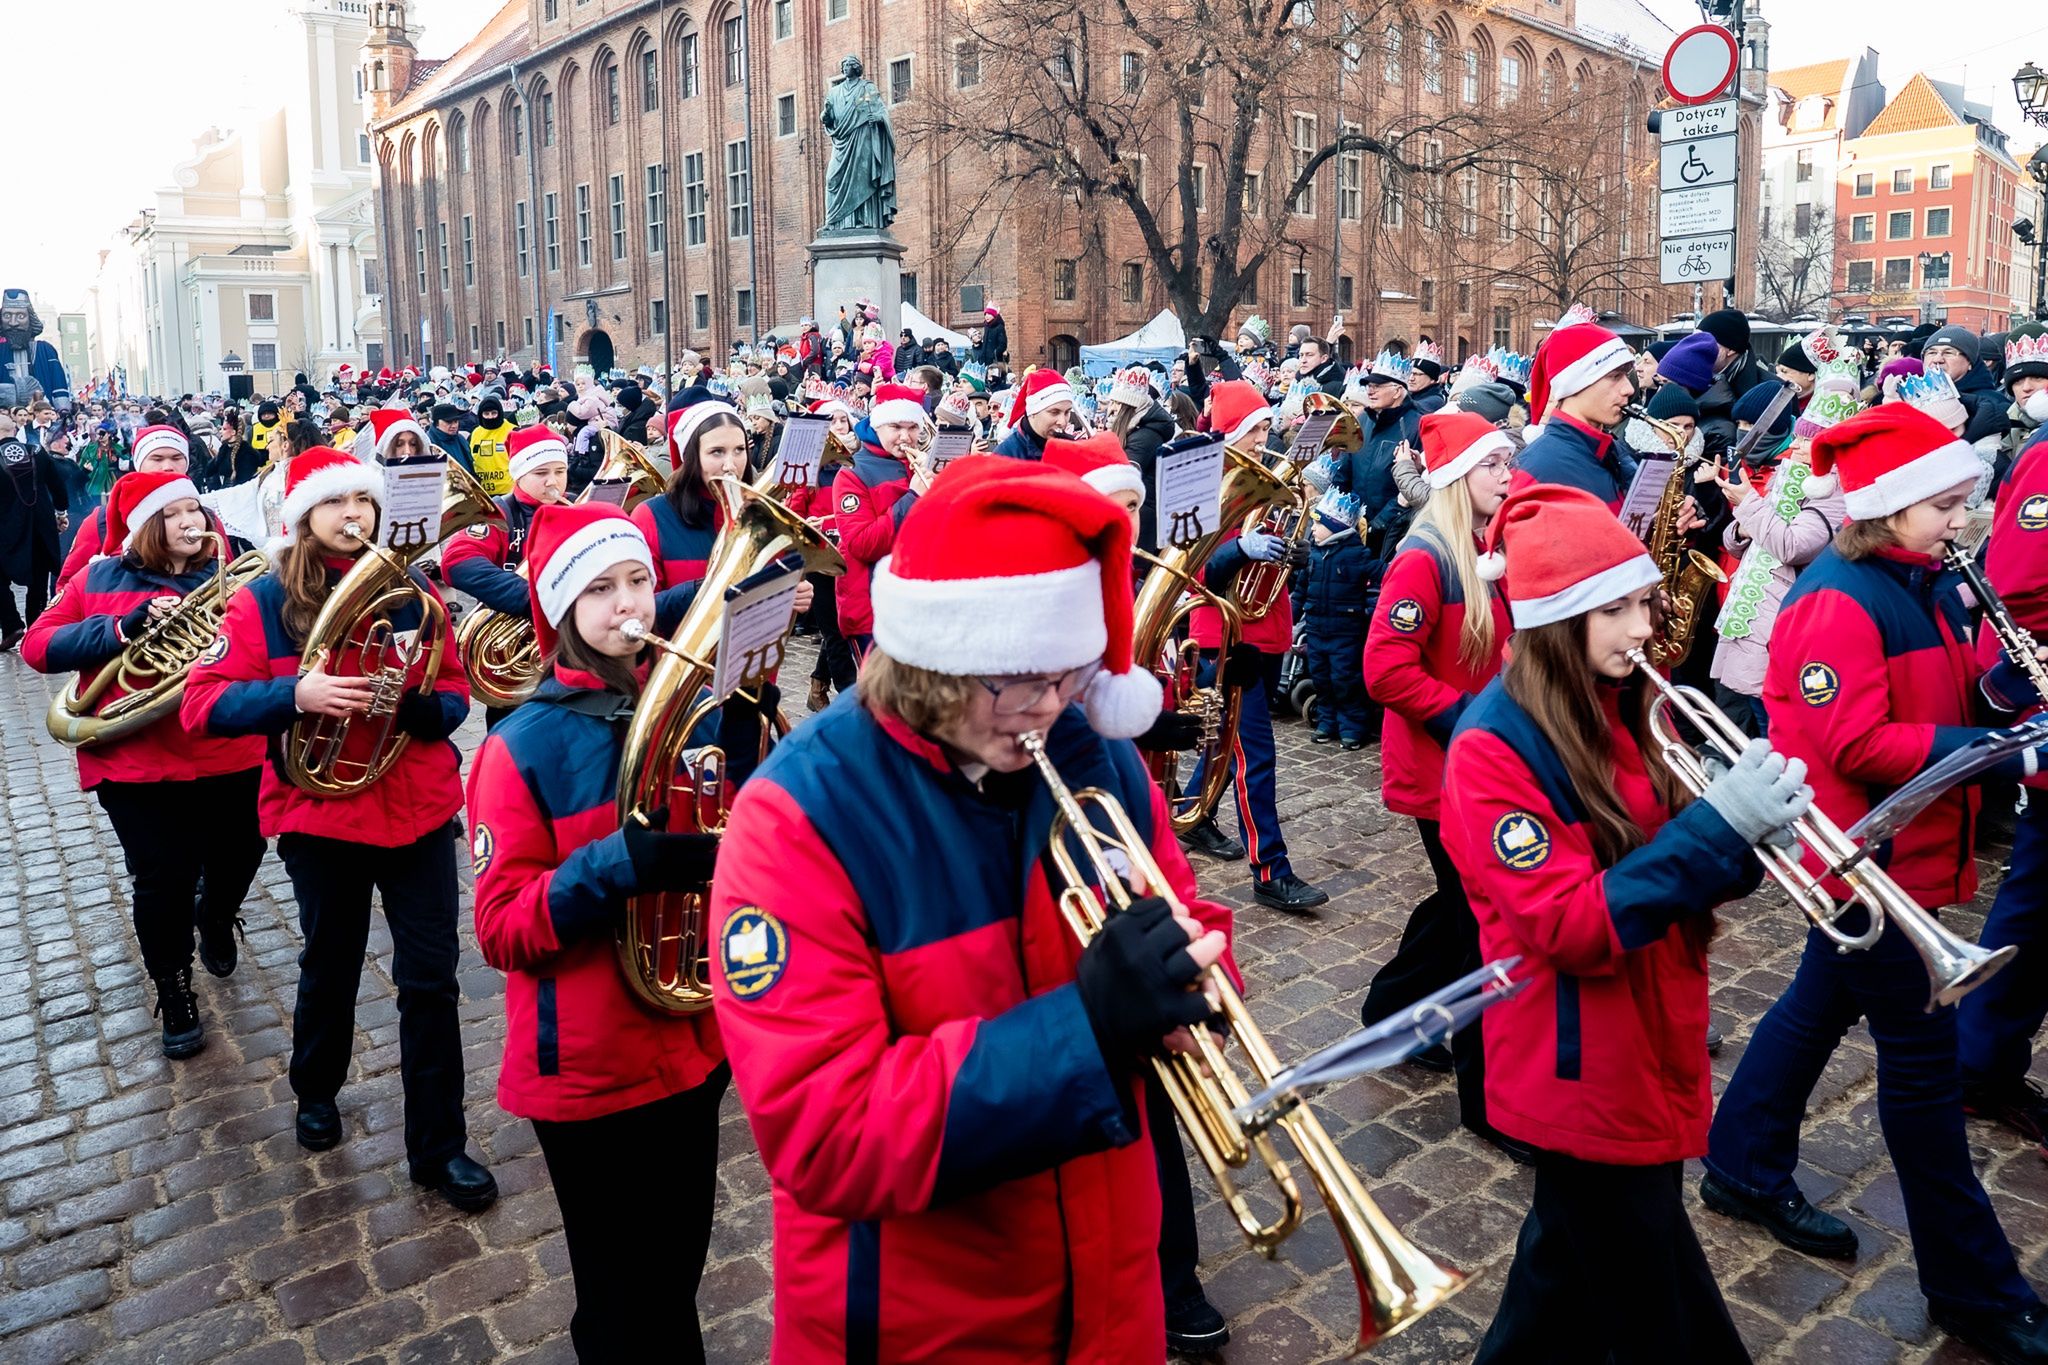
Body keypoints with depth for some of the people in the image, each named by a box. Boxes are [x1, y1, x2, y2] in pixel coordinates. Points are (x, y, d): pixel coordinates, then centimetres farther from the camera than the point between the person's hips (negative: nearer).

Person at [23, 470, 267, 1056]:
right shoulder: (101, 580, 3)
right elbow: (37, 646, -2)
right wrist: (121, 629, -16)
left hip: (232, 757, 2)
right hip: (136, 763, -1)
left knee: (239, 858, 16)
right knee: (163, 880, 2)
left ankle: (217, 917, 51)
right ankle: (174, 994, 23)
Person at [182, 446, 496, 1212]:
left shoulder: (414, 591, 0)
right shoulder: (264, 601, -5)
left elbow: (454, 695, 3)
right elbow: (202, 705, -12)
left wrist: (426, 703, -21)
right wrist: (293, 694, -28)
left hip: (419, 807, 1)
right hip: (320, 813, 0)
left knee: (429, 977, 1)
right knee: (330, 966, 19)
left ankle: (438, 1145, 13)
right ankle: (316, 1092, 47)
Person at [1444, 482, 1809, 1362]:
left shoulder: (1622, 712, 3)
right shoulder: (1493, 750, -21)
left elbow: (1674, 872, 8)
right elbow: (1575, 929, -25)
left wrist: (1747, 832, -14)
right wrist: (1717, 824, -29)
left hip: (1653, 1049, 8)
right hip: (1582, 1072, -7)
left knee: (1578, 1255, 25)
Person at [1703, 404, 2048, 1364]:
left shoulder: (1921, 585, 8)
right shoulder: (1837, 601, -21)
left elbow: (1948, 689, 16)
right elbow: (1857, 744, -26)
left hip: (1894, 848, 10)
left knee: (1824, 1001, 20)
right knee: (1922, 1055, 0)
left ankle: (1745, 1169, 38)